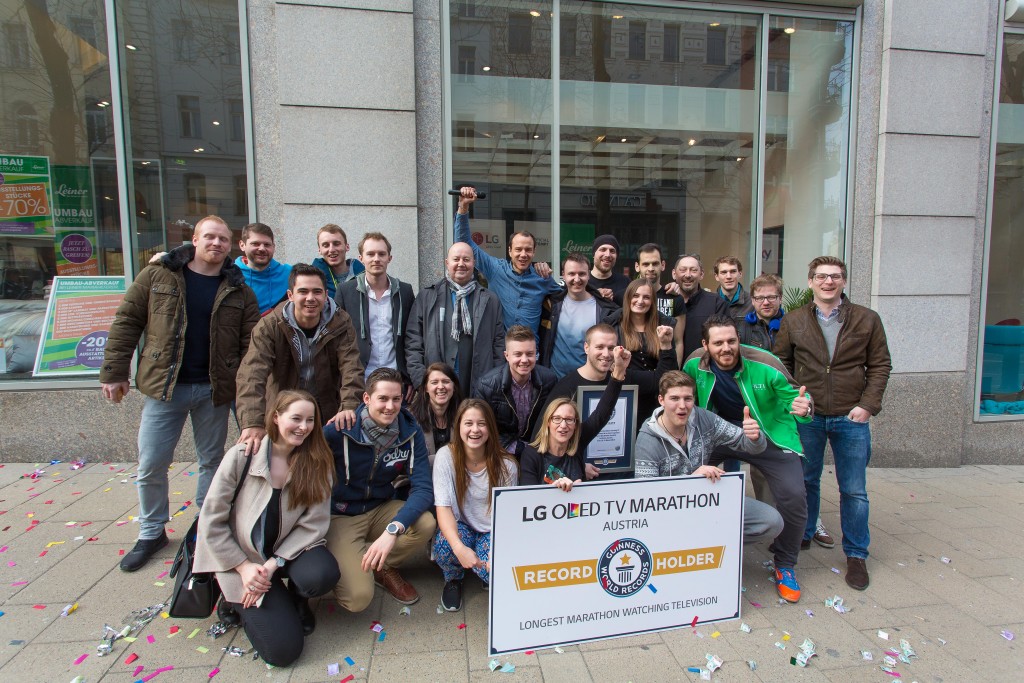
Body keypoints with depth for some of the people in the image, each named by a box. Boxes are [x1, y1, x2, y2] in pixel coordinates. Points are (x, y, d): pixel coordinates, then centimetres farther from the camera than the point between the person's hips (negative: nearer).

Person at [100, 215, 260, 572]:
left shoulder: (238, 289, 2)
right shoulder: (158, 275, 0)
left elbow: (251, 341, 0)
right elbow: (126, 322, 2)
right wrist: (114, 373, -2)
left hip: (214, 389, 1)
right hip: (164, 386, 0)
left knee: (212, 461, 12)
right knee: (151, 465, 6)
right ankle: (151, 532, 28)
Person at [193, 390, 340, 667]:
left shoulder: (318, 462, -9)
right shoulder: (242, 456, -14)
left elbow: (313, 523, -10)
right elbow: (212, 521, -9)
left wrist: (274, 564, -18)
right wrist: (244, 567, -12)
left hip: (289, 549, 2)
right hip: (244, 558, -2)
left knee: (322, 576, -32)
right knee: (283, 648, -14)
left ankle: (294, 597, 5)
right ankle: (239, 601, 15)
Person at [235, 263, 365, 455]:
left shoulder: (340, 323, -11)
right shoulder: (270, 326, -14)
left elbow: (351, 369, -19)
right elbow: (252, 373, -26)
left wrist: (349, 406, -37)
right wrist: (253, 424, -40)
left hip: (328, 416, 1)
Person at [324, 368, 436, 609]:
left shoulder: (410, 432, -12)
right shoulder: (339, 431, -22)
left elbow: (423, 488, -20)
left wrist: (393, 529, -33)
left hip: (382, 509, 4)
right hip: (341, 516, -3)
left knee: (425, 524, -26)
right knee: (358, 597, -21)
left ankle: (382, 567, 4)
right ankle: (343, 562, 15)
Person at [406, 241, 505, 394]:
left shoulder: (490, 300, 10)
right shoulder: (427, 296, 7)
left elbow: (499, 344, 9)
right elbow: (413, 339, 4)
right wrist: (419, 379, -4)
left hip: (478, 388, 1)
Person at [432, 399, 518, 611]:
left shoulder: (506, 464, -14)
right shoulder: (446, 456, -16)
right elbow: (443, 506, -21)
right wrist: (459, 547, -37)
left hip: (492, 531, 1)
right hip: (459, 526, 0)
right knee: (445, 546, -34)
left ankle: (491, 579, 12)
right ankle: (453, 579, 4)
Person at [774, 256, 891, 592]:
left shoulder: (867, 319, 2)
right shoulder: (793, 321, 2)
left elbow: (880, 365, 4)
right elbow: (780, 363, 6)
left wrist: (868, 404, -7)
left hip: (851, 417, 0)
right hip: (806, 416, 1)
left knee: (854, 490, 6)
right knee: (805, 481, 14)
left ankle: (856, 554, 22)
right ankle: (801, 536, 33)